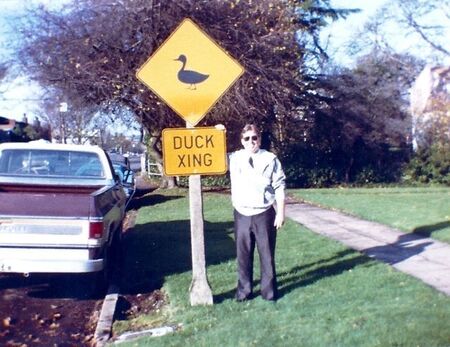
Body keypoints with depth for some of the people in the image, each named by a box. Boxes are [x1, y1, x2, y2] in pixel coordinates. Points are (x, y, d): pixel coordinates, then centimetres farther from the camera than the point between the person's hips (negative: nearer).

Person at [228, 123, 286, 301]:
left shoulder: (270, 159, -3)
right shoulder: (234, 158, 5)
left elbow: (279, 187, -2)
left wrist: (280, 213, -6)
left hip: (264, 215, -2)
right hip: (242, 215, 2)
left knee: (266, 253, 6)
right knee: (243, 254, 9)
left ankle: (269, 289, 19)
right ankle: (244, 289, 21)